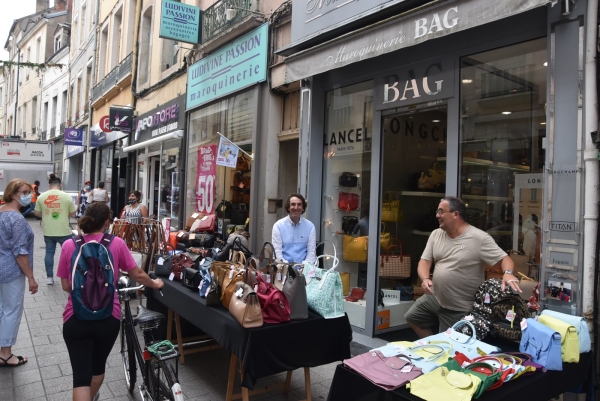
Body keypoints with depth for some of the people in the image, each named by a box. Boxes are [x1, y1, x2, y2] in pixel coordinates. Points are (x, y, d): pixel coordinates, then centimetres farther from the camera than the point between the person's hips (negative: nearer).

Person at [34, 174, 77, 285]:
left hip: (48, 231, 3)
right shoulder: (66, 196, -9)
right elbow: (73, 212, 0)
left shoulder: (41, 197, -2)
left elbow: (37, 213, 7)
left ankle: (49, 277, 18)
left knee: (49, 252, 13)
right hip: (64, 231, -3)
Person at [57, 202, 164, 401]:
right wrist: (155, 284, 22)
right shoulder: (116, 243, -6)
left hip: (75, 318, 0)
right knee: (98, 365, 25)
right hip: (108, 317, 1)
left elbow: (65, 286, 5)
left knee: (81, 375, 5)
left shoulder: (69, 245, -2)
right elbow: (138, 275, 3)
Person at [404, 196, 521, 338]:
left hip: (460, 308, -6)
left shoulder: (479, 237, -18)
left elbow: (504, 258, -18)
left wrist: (508, 273, -40)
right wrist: (425, 279, -22)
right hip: (435, 298, 7)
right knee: (412, 317, 18)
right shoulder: (436, 234, 0)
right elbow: (425, 261, -1)